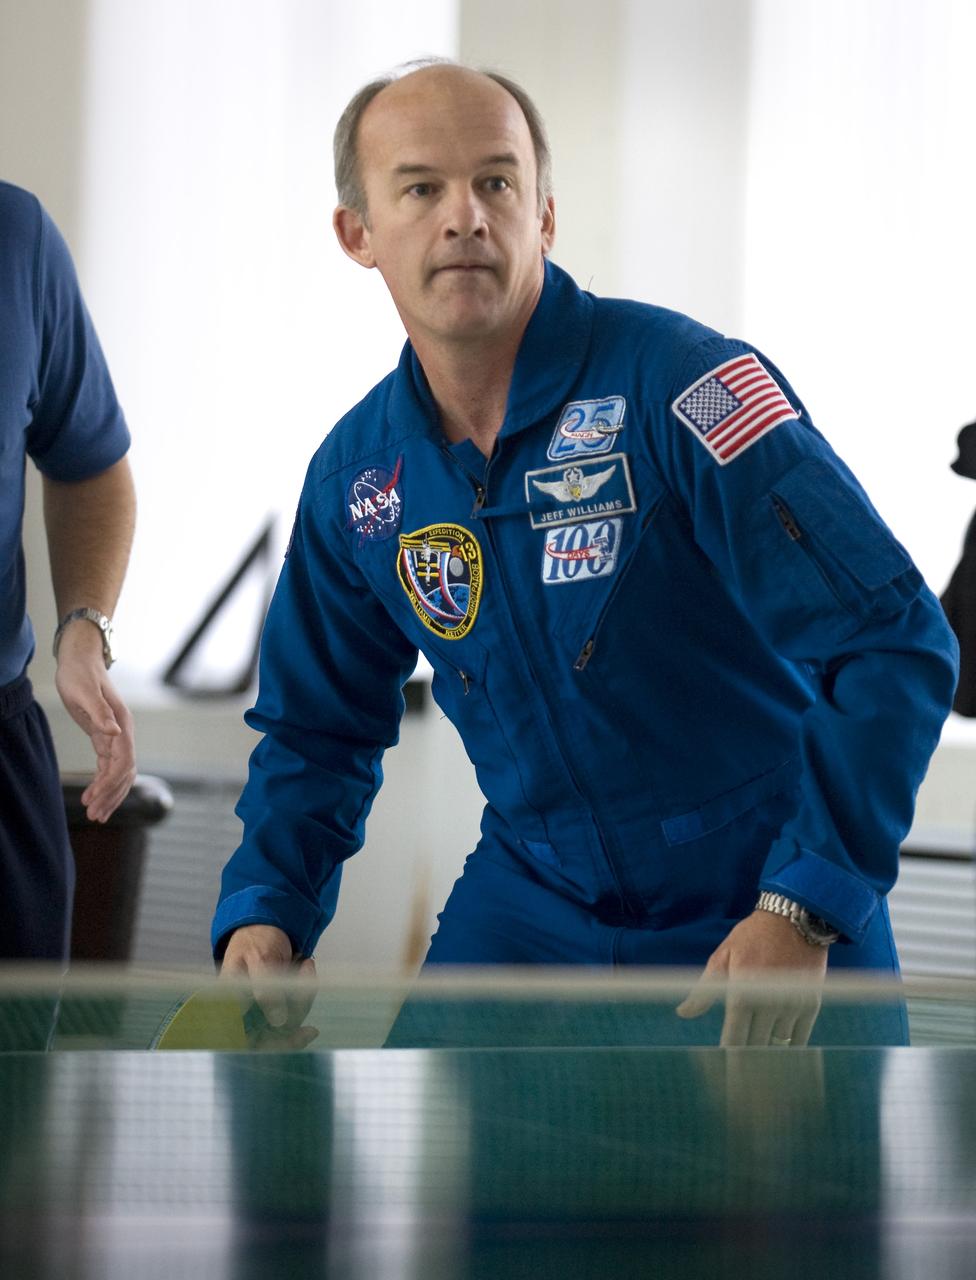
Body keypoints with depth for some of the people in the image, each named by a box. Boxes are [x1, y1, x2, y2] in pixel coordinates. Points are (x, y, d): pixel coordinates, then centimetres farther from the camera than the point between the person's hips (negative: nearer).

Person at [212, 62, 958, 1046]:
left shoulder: (677, 385, -19)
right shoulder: (356, 478, 0)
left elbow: (894, 641, -24)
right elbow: (318, 726, 14)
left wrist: (805, 910, -28)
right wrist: (264, 913, -3)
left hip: (765, 901, -4)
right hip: (531, 898, 4)